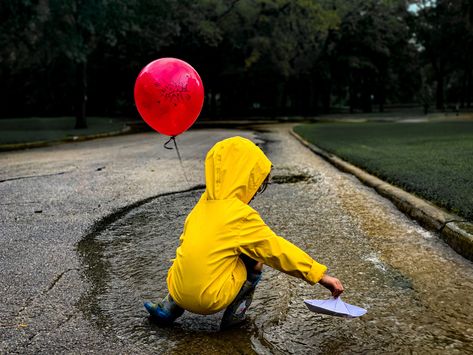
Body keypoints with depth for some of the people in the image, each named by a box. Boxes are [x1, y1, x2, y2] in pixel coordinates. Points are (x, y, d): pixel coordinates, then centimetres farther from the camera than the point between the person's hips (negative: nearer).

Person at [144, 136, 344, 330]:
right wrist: (321, 275, -1)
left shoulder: (203, 205, 6)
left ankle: (169, 307, 22)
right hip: (211, 299, -6)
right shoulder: (242, 215, -12)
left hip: (179, 292, 6)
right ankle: (235, 314, 15)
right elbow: (278, 250, -8)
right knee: (254, 259, 8)